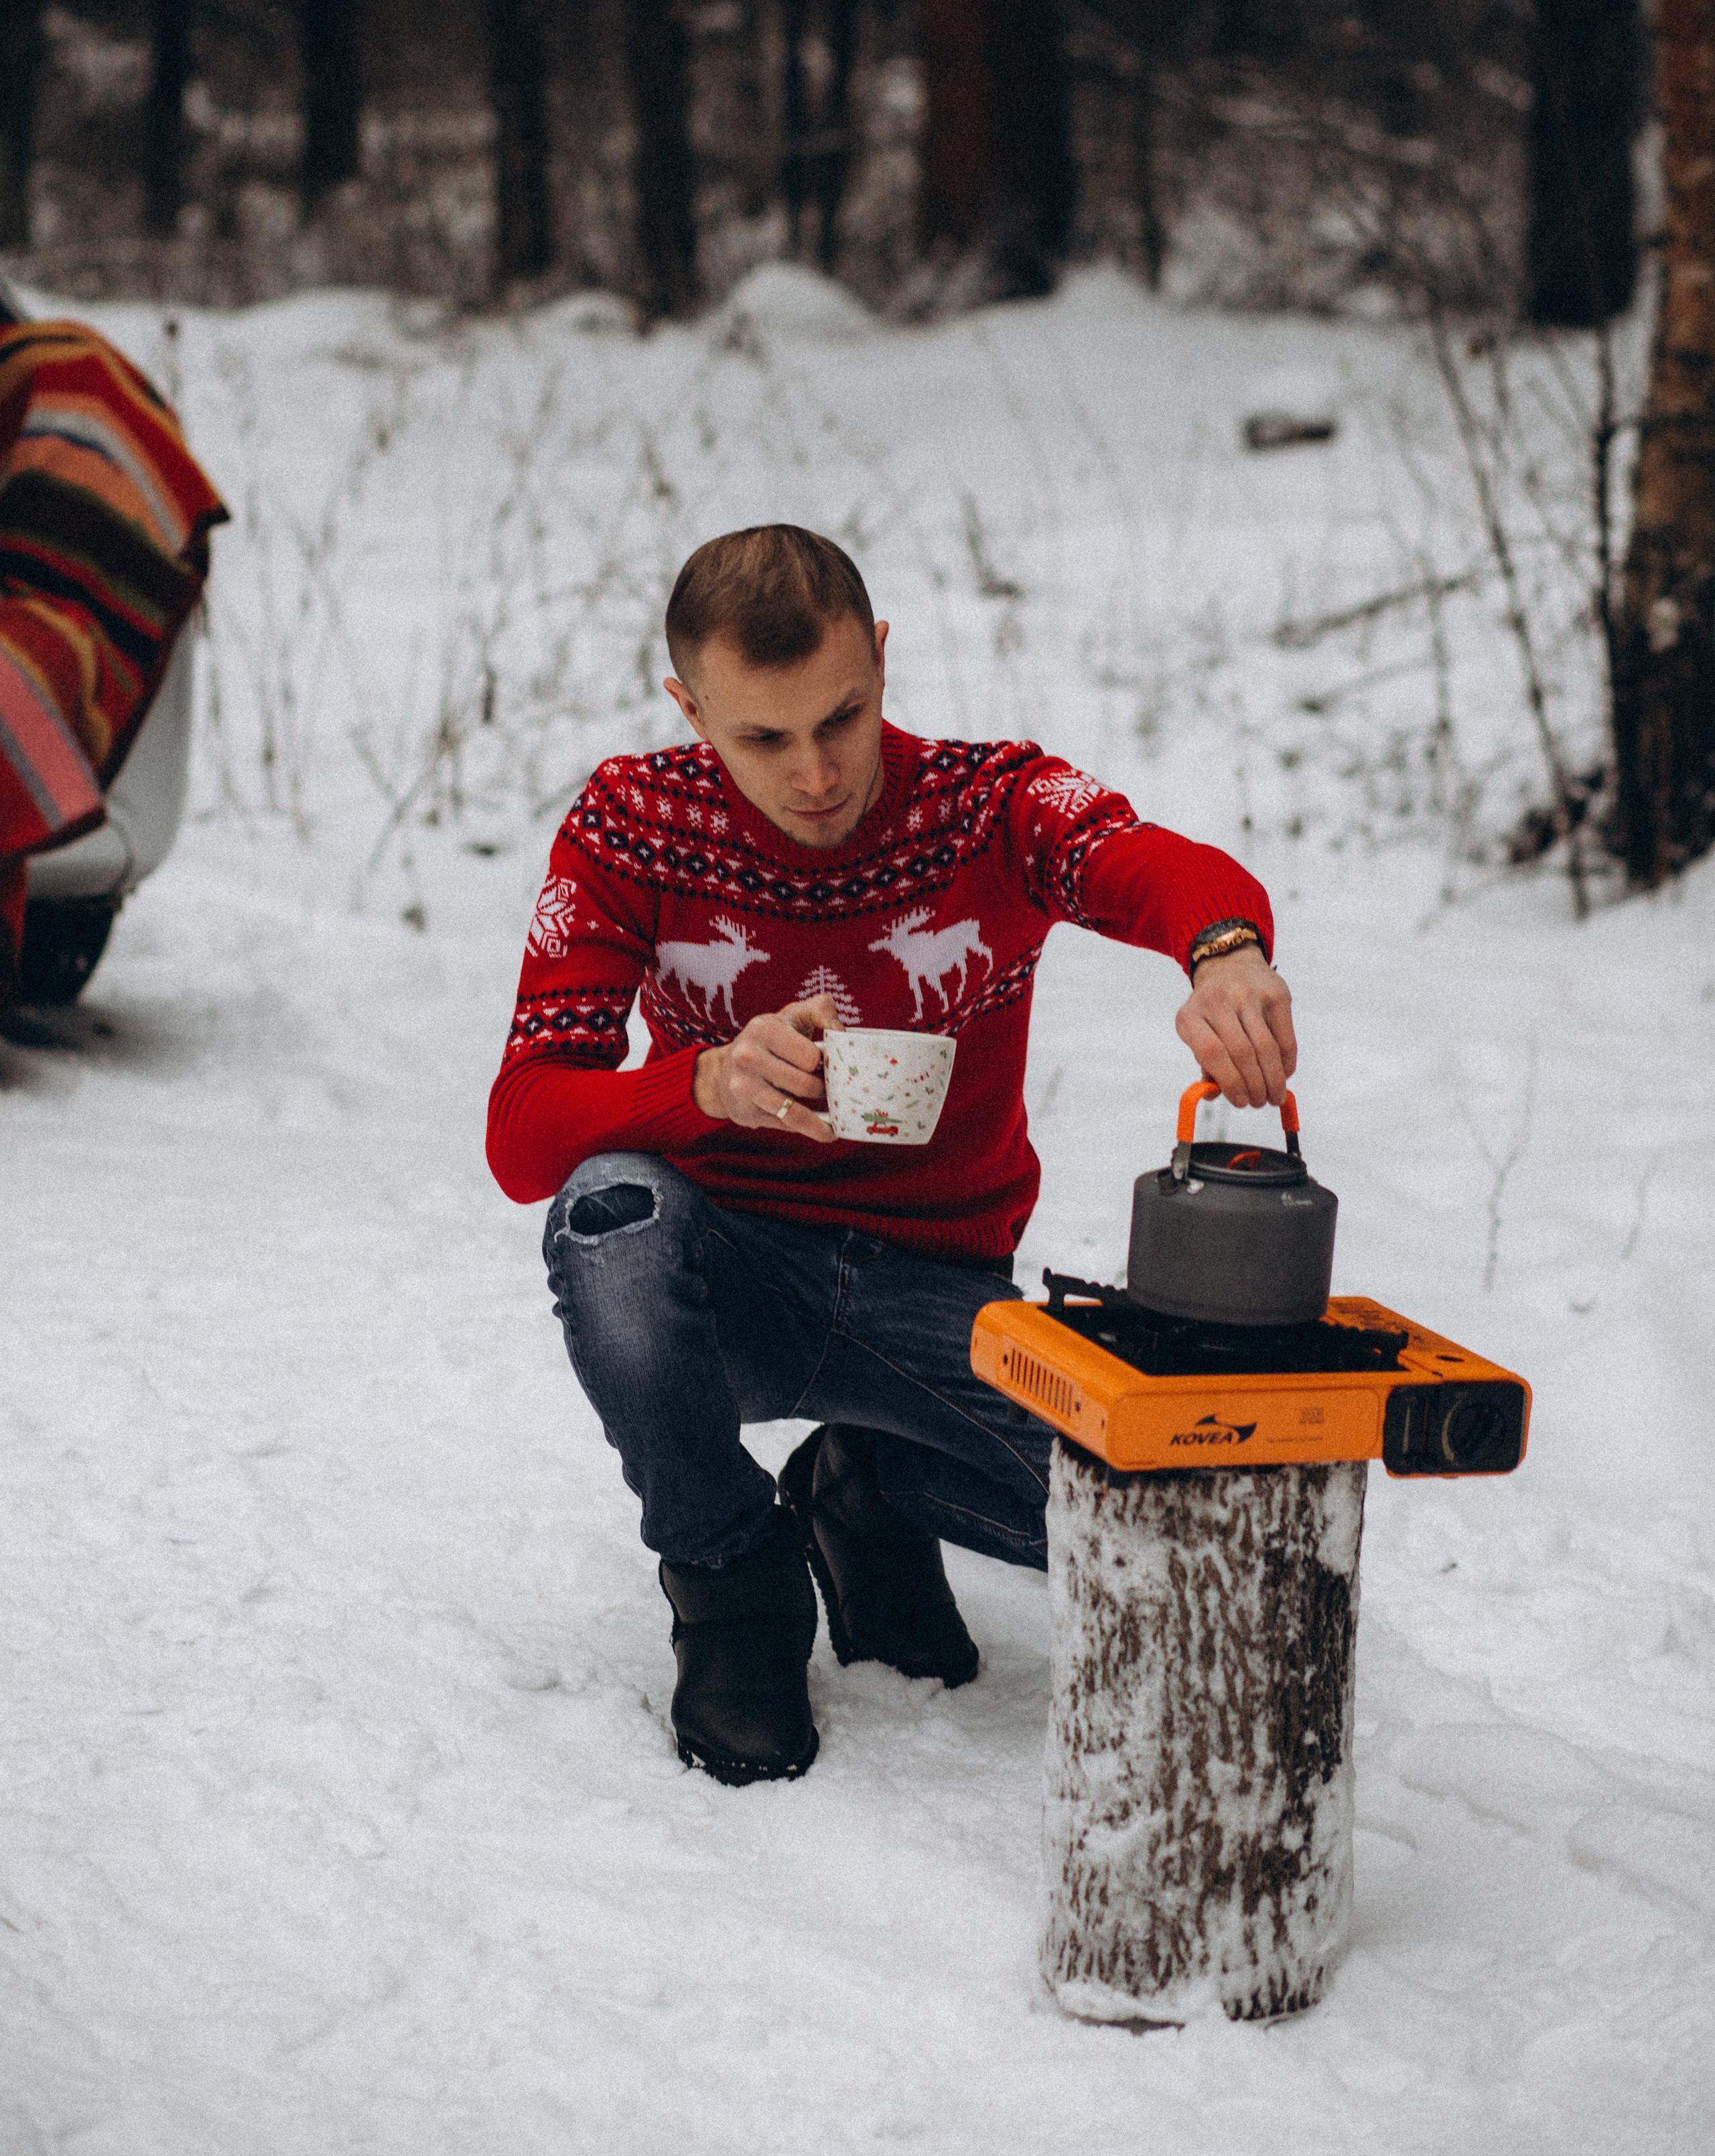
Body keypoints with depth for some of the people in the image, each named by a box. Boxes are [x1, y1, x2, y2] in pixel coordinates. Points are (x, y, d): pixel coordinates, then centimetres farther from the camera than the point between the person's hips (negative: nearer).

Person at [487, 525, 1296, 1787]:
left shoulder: (994, 807, -10)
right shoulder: (633, 829, -10)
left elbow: (1159, 868, -34)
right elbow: (525, 1136, -18)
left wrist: (1226, 950, -60)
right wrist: (711, 1082, -39)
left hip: (940, 1292, 1)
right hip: (729, 1281, 0)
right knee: (612, 1206, -36)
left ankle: (871, 1494, 10)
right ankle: (733, 1584, -8)